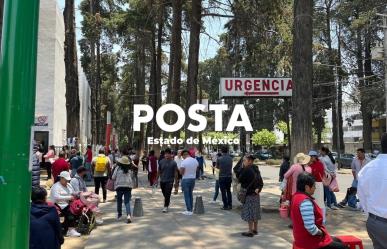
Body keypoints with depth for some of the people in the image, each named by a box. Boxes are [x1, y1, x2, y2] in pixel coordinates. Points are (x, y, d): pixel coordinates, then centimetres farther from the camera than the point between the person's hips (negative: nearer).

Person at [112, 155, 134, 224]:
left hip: (119, 186, -1)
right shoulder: (130, 169, 1)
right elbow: (131, 178, 8)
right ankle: (128, 215, -15)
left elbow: (113, 177, -2)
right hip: (128, 186, 1)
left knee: (119, 201, 17)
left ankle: (119, 214, 28)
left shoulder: (118, 168, -6)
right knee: (127, 201, 1)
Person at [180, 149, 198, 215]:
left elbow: (181, 172, -16)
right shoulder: (195, 160, 0)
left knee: (187, 195, 3)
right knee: (191, 194, 17)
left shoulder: (184, 161, -19)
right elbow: (196, 169, 8)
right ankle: (191, 209, 22)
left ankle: (189, 211, 5)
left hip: (186, 180, -6)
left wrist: (180, 169, 4)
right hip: (193, 179, 6)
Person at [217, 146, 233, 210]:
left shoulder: (219, 159, -12)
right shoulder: (230, 159, -2)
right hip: (229, 176, 4)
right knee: (229, 191, 17)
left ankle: (225, 206, 7)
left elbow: (217, 167, 4)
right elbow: (231, 167, 10)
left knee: (223, 192, 5)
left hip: (222, 177, -4)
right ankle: (230, 205, 20)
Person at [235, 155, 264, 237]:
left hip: (249, 194, -9)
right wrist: (258, 189, 6)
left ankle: (250, 231, 6)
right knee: (255, 212, 16)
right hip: (255, 194, 9)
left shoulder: (247, 170, -19)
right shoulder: (256, 169, 8)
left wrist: (242, 168, -10)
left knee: (249, 213, -1)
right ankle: (255, 229, 26)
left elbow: (239, 179, -13)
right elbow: (261, 182, 11)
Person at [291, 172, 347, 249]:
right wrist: (321, 233, -12)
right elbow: (310, 228, -30)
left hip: (304, 237, 10)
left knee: (338, 242, 22)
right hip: (310, 240, -10)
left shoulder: (297, 196, 5)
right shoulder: (305, 201, -26)